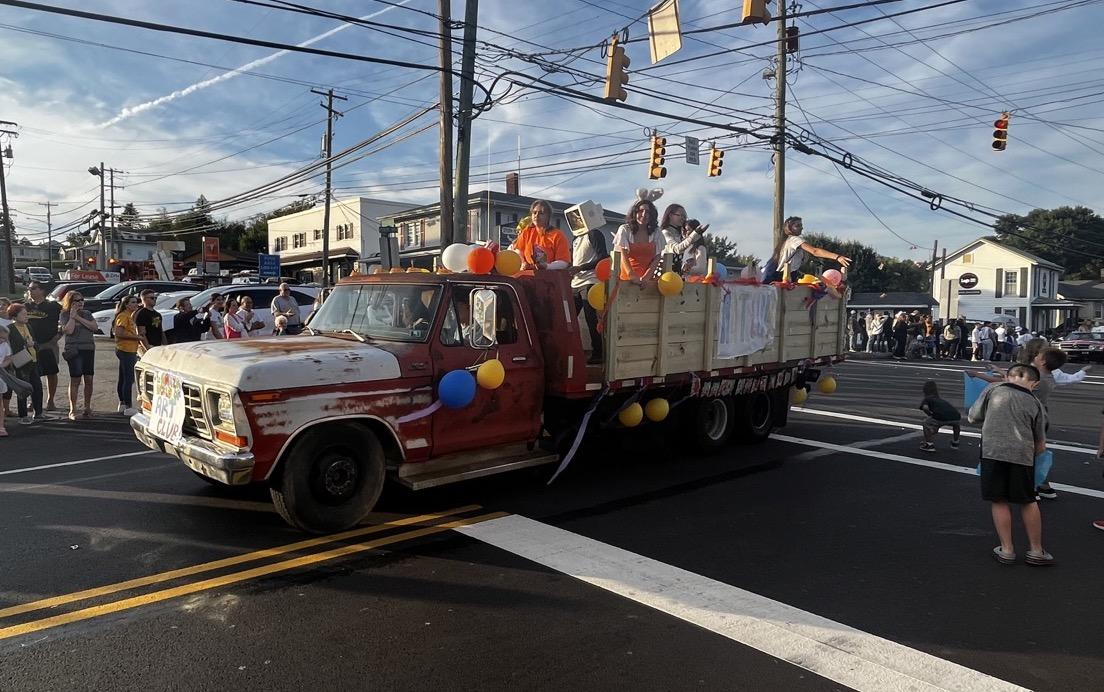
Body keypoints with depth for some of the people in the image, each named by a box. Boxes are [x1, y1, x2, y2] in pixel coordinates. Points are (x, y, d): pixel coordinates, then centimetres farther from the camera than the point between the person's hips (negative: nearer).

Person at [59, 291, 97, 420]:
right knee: (75, 380, -6)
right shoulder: (65, 315, 2)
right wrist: (72, 316, -9)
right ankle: (72, 410, -1)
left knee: (89, 379, 4)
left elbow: (94, 327, -2)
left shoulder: (87, 313, 14)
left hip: (89, 349, 4)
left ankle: (87, 407, 14)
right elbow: (68, 330, -13)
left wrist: (79, 318, -7)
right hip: (74, 350, -4)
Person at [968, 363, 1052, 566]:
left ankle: (1007, 551, 14)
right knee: (1028, 502, 15)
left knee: (1000, 501, 8)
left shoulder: (993, 390, 9)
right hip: (1023, 453, 1)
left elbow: (973, 417, 15)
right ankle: (1036, 551, 24)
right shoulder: (1035, 403, 13)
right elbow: (1041, 445, 14)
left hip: (992, 451, -1)